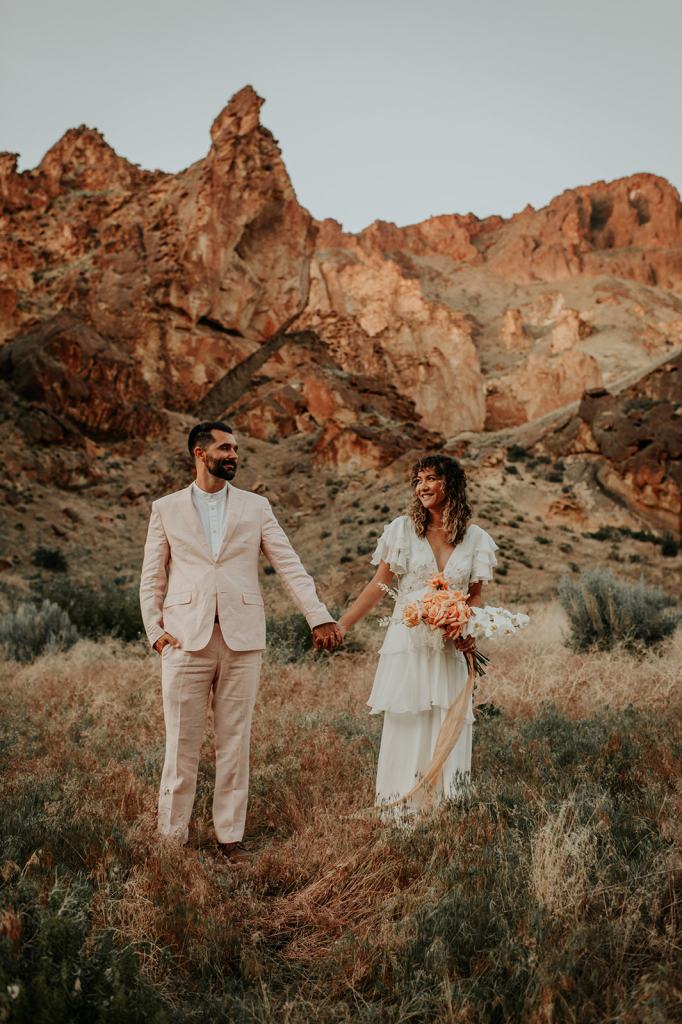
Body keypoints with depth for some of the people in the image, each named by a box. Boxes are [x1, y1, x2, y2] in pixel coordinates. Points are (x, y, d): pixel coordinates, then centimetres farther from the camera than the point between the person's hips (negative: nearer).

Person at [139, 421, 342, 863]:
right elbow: (152, 578, 10)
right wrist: (155, 631, -2)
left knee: (235, 743, 6)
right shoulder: (166, 508, 9)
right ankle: (173, 835, 14)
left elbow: (290, 565, 4)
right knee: (182, 743, 2)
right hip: (186, 639, -1)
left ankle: (230, 836, 16)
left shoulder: (255, 507, 10)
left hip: (242, 639, 1)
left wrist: (320, 617, -5)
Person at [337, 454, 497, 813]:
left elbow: (475, 595, 10)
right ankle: (399, 809, 14)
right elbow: (379, 585, 1)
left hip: (450, 649, 1)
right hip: (407, 645, -1)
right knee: (404, 726, 3)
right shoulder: (403, 529, 0)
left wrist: (471, 632, -9)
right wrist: (341, 625, -7)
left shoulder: (475, 538, 4)